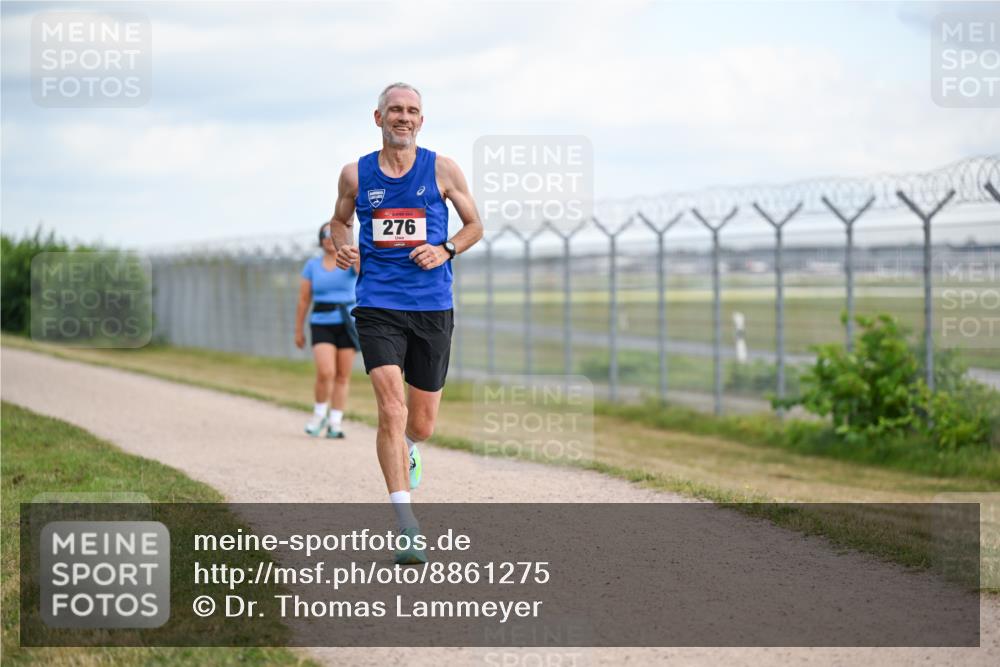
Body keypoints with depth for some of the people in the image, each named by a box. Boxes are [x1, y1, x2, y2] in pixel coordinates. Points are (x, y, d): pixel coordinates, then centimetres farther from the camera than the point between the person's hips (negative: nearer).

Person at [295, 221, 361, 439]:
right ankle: (319, 415, 5)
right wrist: (298, 331, 6)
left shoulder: (350, 261, 0)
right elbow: (303, 299, 7)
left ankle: (334, 424, 12)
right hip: (321, 325, -1)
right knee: (326, 373, -18)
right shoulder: (312, 265, 5)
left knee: (343, 377, 2)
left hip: (347, 324, 1)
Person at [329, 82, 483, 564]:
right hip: (377, 307, -1)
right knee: (390, 410, -17)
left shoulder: (442, 170, 3)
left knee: (422, 423, 9)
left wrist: (446, 250, -8)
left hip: (432, 307, 1)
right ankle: (407, 527, -16)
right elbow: (339, 221, 22)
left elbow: (474, 225, 12)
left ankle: (406, 451, 48)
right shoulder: (355, 174, 5)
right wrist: (343, 247, 0)